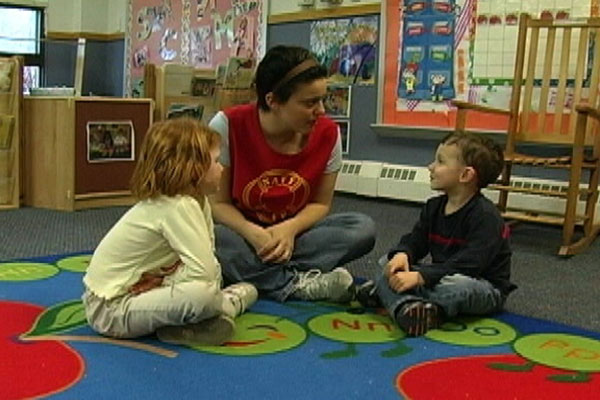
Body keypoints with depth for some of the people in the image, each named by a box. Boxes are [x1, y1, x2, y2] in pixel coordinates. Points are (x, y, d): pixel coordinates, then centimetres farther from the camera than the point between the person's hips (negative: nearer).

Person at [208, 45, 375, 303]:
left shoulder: (327, 133, -11)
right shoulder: (227, 127, -17)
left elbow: (320, 203, -1)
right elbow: (218, 202, -10)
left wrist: (290, 228, -22)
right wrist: (253, 233, -29)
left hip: (292, 232, 3)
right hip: (242, 232, -2)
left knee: (363, 228, -21)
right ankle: (297, 284, -26)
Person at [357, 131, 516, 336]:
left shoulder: (485, 216, -19)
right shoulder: (434, 207, 7)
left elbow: (468, 264, -28)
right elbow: (415, 240, 7)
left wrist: (419, 277, -35)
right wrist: (402, 255, -19)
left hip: (486, 289, -7)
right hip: (442, 276, 8)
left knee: (457, 288, -40)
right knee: (393, 270, -10)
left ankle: (385, 296, -28)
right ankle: (405, 306, -40)